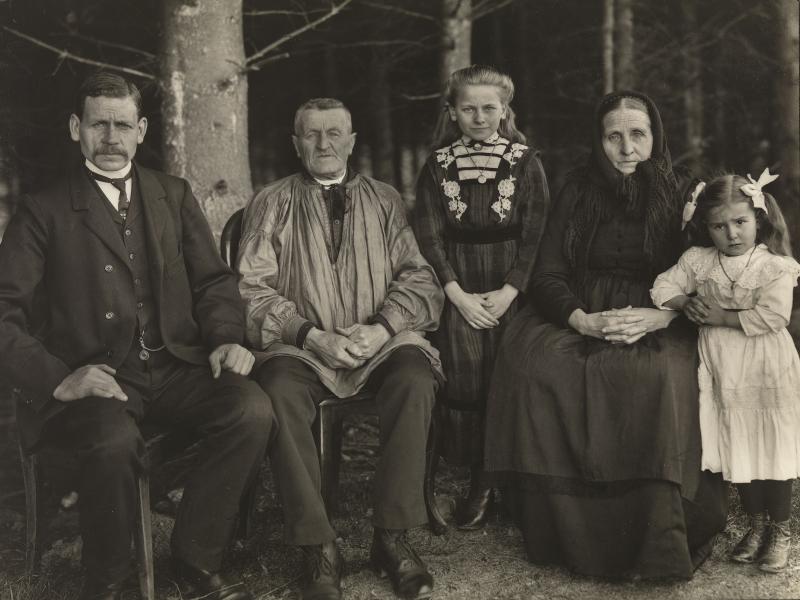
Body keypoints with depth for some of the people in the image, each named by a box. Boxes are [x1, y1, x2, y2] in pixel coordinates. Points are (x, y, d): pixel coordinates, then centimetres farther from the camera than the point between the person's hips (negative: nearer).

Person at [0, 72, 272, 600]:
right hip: (95, 378, -3)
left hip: (175, 366, 4)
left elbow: (213, 279, 17)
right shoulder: (44, 213, 5)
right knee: (114, 442, -36)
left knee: (253, 409, -25)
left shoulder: (174, 196, 17)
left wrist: (226, 337, -5)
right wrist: (58, 379, -19)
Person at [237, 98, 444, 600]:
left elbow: (418, 278, 7)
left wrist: (381, 327, -13)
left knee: (415, 377, -31)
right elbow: (254, 288, 1)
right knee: (280, 387, -33)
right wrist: (311, 336, -14)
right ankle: (319, 548, -24)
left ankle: (392, 536, -20)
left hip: (382, 340, 1)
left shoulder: (385, 201, 16)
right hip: (302, 345, -1)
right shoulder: (271, 205, 11)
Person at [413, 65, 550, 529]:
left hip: (513, 288, -1)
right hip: (460, 291, 1)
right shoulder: (438, 166, 9)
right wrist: (460, 296, -7)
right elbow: (430, 236, 3)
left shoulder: (525, 163, 5)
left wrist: (508, 293, -10)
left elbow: (535, 236, 1)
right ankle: (480, 482, 1)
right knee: (466, 377, -10)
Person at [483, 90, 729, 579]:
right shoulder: (578, 191, 9)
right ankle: (566, 533, -18)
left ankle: (652, 543, -24)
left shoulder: (683, 195, 6)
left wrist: (658, 317, -18)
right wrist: (583, 320, -15)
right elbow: (547, 275, 4)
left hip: (660, 324, -1)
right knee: (532, 365, -30)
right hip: (577, 316, 2)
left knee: (658, 376, -36)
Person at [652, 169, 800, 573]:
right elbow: (664, 288, 1)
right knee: (736, 453, 12)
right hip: (723, 372, 3)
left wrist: (723, 316, -20)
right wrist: (687, 305, -15)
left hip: (767, 373, -3)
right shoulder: (698, 261, -1)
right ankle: (756, 523, 32)